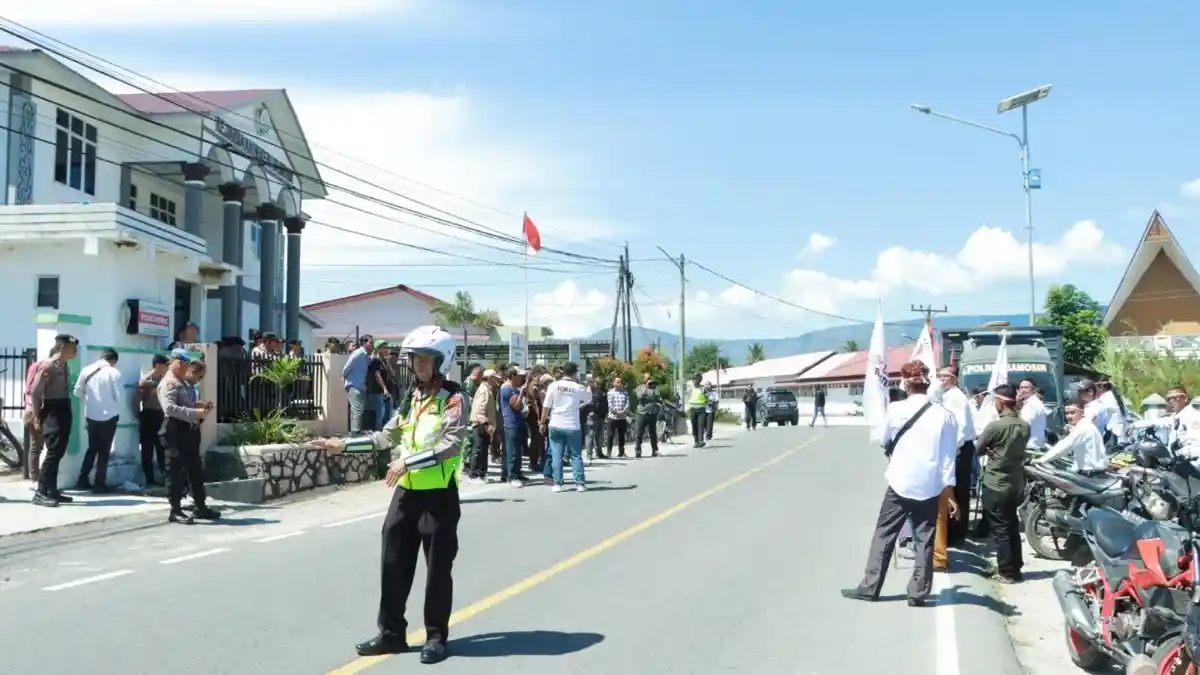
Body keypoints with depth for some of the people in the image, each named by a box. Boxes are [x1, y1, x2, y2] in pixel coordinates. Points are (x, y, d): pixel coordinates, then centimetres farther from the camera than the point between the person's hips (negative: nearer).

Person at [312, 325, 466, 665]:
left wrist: (408, 460, -27)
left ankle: (437, 637, 17)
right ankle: (391, 633, 21)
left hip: (439, 495, -7)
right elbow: (387, 437, 20)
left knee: (438, 569, 3)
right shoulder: (412, 396, 13)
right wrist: (344, 445, 13)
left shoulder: (453, 398, -9)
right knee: (394, 564, 9)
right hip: (406, 492, 7)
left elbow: (452, 444, -22)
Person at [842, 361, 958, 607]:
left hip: (900, 483, -1)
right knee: (924, 541, 9)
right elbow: (948, 458, -4)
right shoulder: (944, 415, -4)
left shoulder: (895, 410, -6)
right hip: (931, 487, 1)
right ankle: (918, 593, 11)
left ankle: (869, 587, 13)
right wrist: (949, 492, 1)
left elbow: (884, 440, 11)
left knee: (884, 534, 9)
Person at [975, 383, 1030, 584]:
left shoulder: (995, 426, -20)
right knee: (1012, 526, 17)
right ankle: (1014, 567, 24)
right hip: (1016, 484, 7)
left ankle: (1007, 572, 5)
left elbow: (978, 449, -9)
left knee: (1000, 529, 1)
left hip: (995, 485, -7)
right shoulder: (1025, 426, 2)